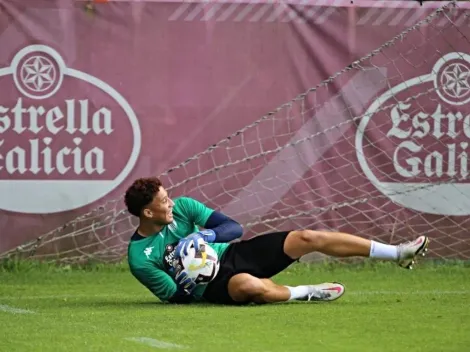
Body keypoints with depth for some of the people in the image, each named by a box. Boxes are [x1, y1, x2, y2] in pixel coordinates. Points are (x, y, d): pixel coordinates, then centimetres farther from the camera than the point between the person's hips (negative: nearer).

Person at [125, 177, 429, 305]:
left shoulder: (181, 207, -3)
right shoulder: (140, 257, -14)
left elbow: (233, 227, -2)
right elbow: (178, 297, -10)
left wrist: (206, 236, -21)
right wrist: (186, 279, -31)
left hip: (232, 253, 6)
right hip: (212, 286, -6)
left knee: (306, 239, -7)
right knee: (249, 286, -43)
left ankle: (398, 254, -3)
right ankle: (305, 294, -14)